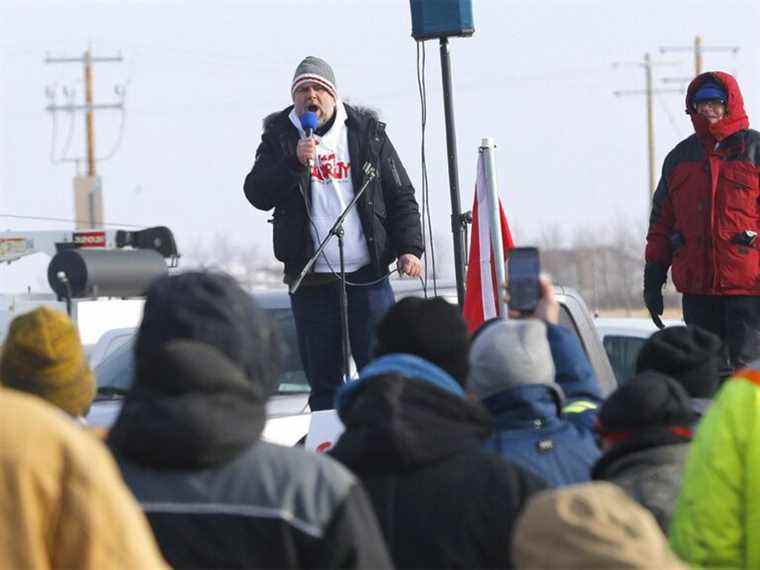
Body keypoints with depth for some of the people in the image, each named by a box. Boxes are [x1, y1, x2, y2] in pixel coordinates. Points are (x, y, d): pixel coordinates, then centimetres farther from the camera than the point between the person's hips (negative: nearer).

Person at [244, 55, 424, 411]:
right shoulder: (279, 138, 7)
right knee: (323, 379, 4)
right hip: (311, 284, 0)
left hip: (367, 277, 0)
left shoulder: (367, 132, 8)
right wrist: (295, 161, -19)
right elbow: (257, 193, -6)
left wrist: (409, 248, -3)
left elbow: (400, 196, 9)